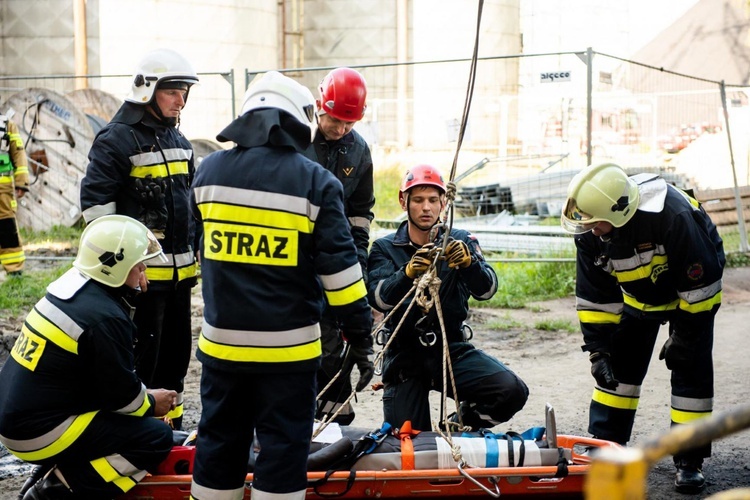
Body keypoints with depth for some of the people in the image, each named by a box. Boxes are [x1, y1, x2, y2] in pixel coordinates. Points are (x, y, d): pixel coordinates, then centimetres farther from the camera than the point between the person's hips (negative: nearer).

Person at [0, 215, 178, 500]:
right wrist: (152, 404, 4)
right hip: (41, 434, -10)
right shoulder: (104, 318, -22)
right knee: (158, 438, -11)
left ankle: (61, 472, 10)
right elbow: (120, 396, -13)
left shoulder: (67, 288, 6)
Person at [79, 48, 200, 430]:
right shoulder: (117, 139, -11)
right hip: (141, 271, -8)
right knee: (141, 356, -6)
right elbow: (96, 202, -15)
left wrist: (195, 254, 21)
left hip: (180, 269, 8)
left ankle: (169, 425, 27)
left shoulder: (177, 138, 16)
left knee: (177, 351, 15)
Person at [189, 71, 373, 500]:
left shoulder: (209, 172, 1)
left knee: (220, 438, 15)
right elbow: (339, 267, -8)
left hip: (222, 341, 4)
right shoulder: (317, 182, -10)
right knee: (283, 445, 5)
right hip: (288, 346, -3)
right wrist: (360, 328, 1)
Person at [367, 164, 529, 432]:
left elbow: (486, 290, -12)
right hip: (405, 353, -1)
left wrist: (469, 262, -34)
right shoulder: (384, 248, 3)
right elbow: (379, 299, -15)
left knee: (512, 392, -22)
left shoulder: (460, 242, 5)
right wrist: (408, 273, -36)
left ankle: (458, 426, 7)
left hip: (452, 349, 1)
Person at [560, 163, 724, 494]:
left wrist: (686, 335, -23)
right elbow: (593, 296, -12)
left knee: (690, 370, -10)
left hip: (689, 294, -5)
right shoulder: (590, 232, -23)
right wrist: (597, 349, -16)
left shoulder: (672, 215, -41)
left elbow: (701, 281, -30)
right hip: (637, 297, 5)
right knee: (618, 365, 1)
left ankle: (689, 461, 0)